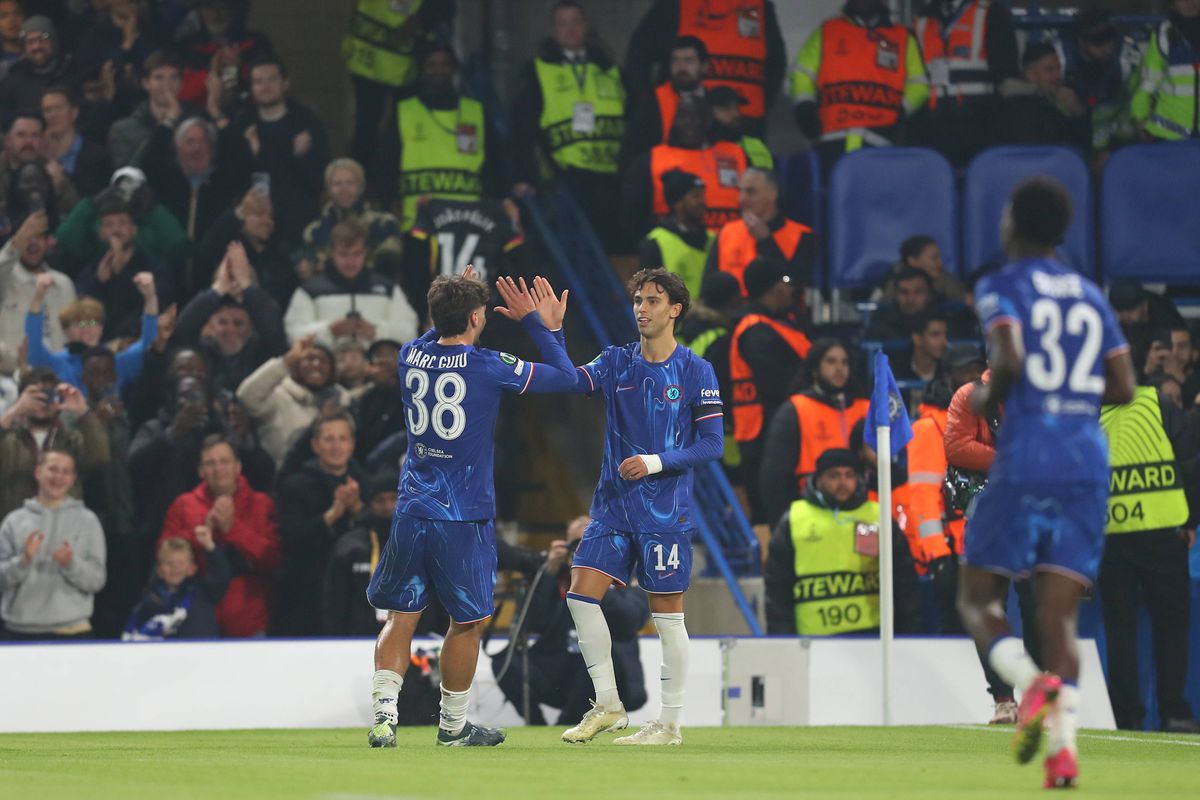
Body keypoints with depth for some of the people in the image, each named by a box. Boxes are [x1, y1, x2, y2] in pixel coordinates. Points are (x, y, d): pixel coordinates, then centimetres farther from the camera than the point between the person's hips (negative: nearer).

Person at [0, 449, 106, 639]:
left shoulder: (87, 521, 5)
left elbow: (97, 579, -1)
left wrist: (71, 563, -19)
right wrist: (23, 561, -16)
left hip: (71, 630, -2)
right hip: (21, 629, 2)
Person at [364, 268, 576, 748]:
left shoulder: (411, 357, 3)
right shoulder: (487, 367, -12)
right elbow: (566, 377, -1)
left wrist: (451, 308, 32)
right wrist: (536, 323, 8)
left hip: (411, 512, 4)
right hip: (464, 519, -4)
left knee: (400, 617, 9)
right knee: (468, 622, 11)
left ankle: (382, 716, -4)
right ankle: (453, 726, 19)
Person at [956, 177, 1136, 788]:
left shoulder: (1001, 288, 1)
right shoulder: (1090, 296, 17)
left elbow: (1010, 358, -17)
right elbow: (1122, 388, 13)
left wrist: (987, 399, 1)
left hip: (1025, 458, -5)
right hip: (1088, 463, 5)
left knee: (977, 599, 6)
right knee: (1060, 612, 2)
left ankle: (1032, 682, -24)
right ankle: (1064, 745, -16)